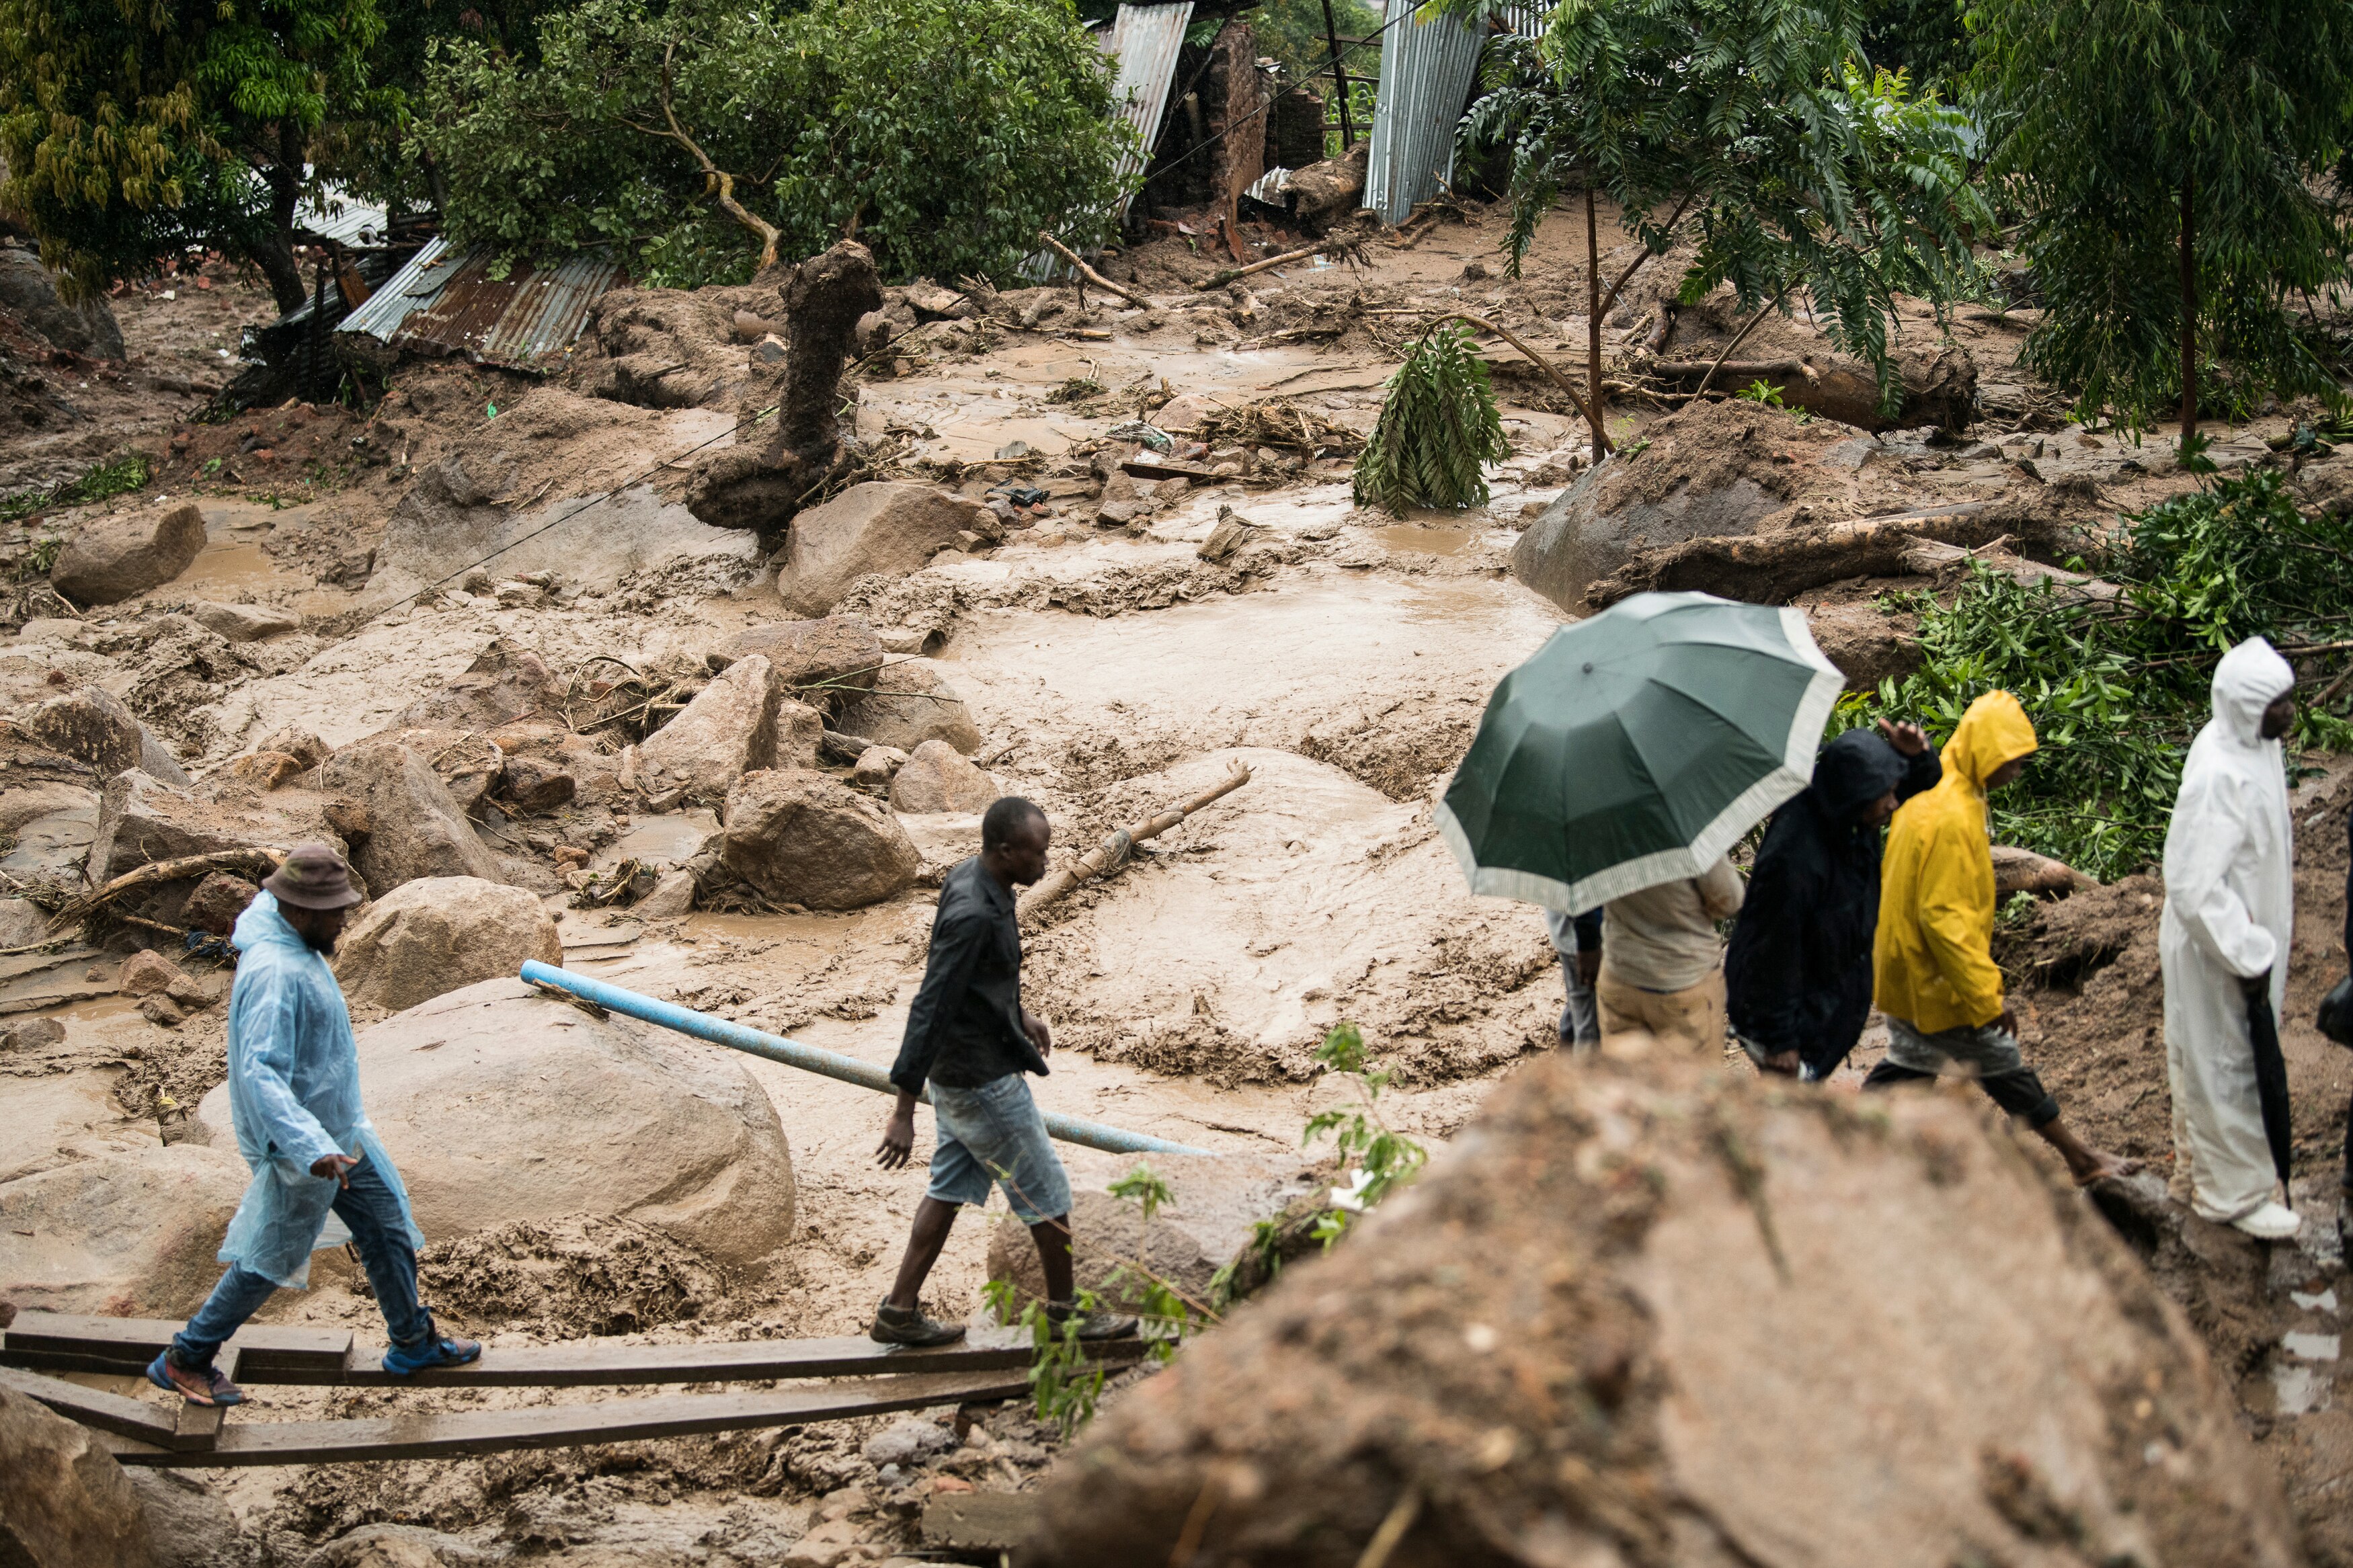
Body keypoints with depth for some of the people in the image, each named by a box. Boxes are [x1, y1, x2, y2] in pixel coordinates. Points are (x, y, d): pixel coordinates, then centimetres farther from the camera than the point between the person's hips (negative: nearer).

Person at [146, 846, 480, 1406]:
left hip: (340, 1132, 10)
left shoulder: (295, 946, -1)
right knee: (270, 1259, 6)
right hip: (301, 1143, -10)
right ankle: (185, 1360, 20)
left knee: (389, 1231, 19)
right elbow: (260, 1074, -40)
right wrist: (312, 1149, -49)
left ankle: (414, 1342, 35)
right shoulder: (276, 975, -32)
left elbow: (260, 906, 27)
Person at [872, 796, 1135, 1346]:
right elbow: (929, 1010, -31)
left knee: (950, 1188, 17)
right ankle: (1065, 1311, 23)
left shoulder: (970, 878, 0)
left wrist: (1019, 1014, 29)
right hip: (984, 1082, -9)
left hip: (957, 1074, 9)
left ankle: (900, 1311, 21)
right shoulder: (972, 915, -30)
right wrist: (904, 1112, -30)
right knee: (1047, 1192, 7)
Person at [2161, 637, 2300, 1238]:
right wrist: (2250, 957, -23)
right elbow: (2193, 887, -31)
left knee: (2205, 1058, 24)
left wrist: (2264, 945, 20)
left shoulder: (2255, 745, -2)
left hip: (2243, 934, 9)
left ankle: (2198, 1165, 42)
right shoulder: (2219, 776, -32)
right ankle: (2234, 1193, 23)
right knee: (2226, 1068, 7)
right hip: (2215, 947, -9)